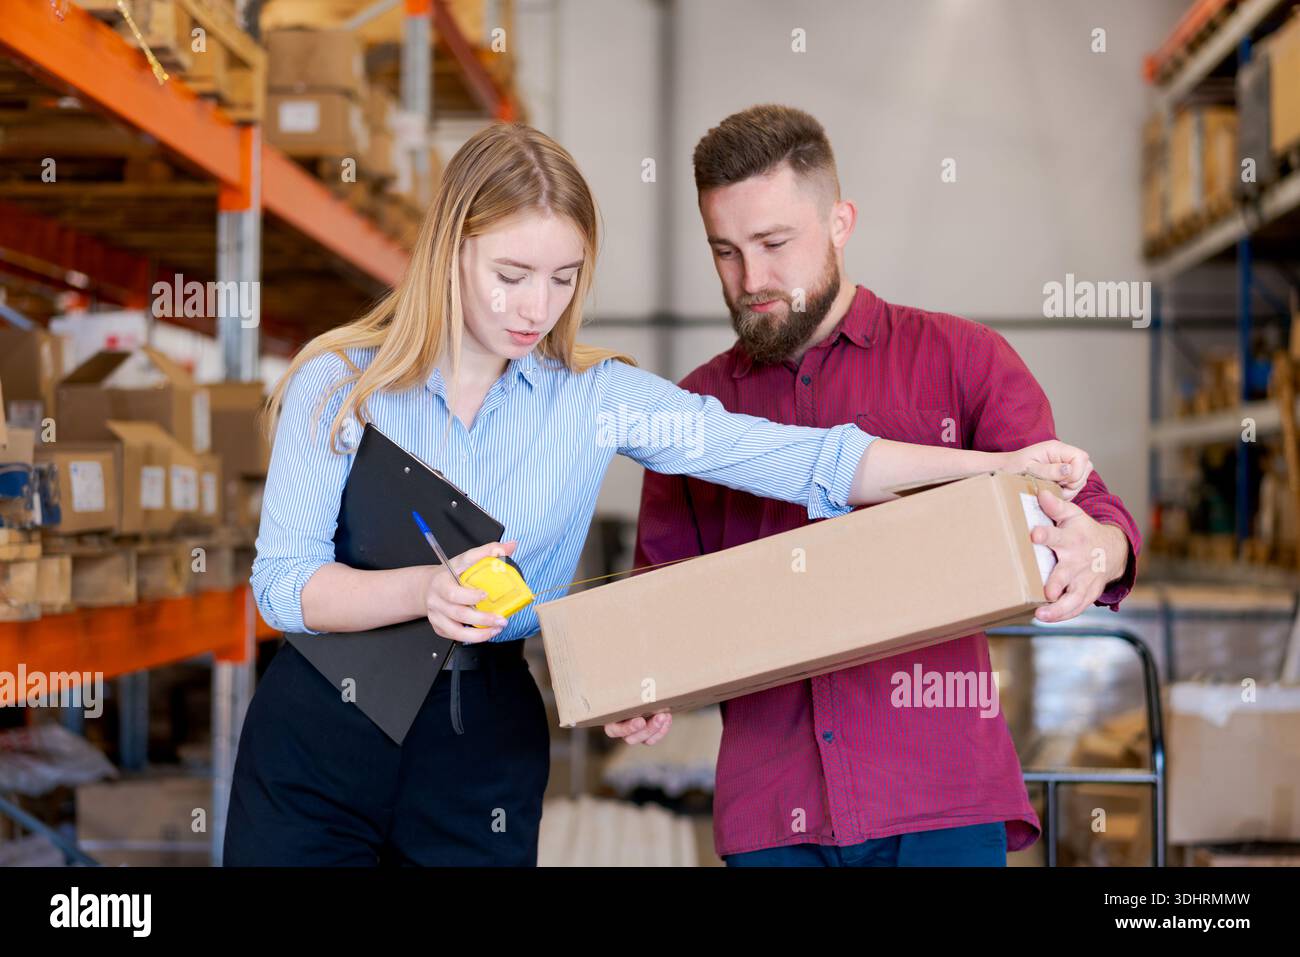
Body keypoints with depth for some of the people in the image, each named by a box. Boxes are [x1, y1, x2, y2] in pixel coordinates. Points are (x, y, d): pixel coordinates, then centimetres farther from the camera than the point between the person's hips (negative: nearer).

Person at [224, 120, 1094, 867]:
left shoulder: (596, 397, -4)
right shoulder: (339, 384, -6)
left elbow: (799, 459, -9)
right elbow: (283, 583, -11)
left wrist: (1001, 467, -17)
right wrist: (425, 592, -29)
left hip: (484, 756, 1)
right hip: (318, 731, -1)